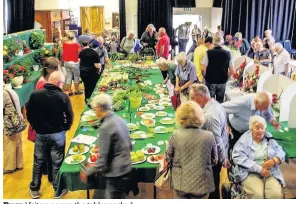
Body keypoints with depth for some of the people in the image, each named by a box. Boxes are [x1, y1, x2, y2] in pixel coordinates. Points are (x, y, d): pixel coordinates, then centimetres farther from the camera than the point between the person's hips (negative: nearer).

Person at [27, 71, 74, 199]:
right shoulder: (63, 97, -16)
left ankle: (34, 189, 29)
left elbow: (29, 114, 0)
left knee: (38, 161, 17)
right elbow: (70, 116, -10)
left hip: (40, 133, 2)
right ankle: (58, 190, 23)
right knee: (57, 162, 11)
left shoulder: (35, 94, -9)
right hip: (58, 134, -2)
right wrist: (65, 128, 9)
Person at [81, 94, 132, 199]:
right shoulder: (120, 120, 3)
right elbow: (129, 146, 13)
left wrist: (87, 172, -8)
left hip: (115, 173, -8)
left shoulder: (105, 127, -22)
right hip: (125, 168, 8)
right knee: (121, 197, 22)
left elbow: (103, 159, -21)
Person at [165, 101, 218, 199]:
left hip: (181, 184, 0)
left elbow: (168, 158, -2)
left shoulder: (176, 136, -13)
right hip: (202, 184, 1)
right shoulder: (209, 136, -12)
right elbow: (214, 160, 1)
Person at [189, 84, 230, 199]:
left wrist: (223, 160, -12)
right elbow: (223, 134, 9)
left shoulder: (210, 115, -30)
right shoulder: (215, 105, 1)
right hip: (220, 155, 9)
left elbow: (217, 141, -26)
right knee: (214, 184, 24)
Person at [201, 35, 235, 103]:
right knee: (220, 102, 13)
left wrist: (205, 77, 6)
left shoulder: (208, 53, -11)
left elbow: (204, 69, -12)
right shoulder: (227, 54, -3)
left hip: (210, 81, -2)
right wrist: (226, 77, 15)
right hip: (222, 82, 2)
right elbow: (232, 71, -1)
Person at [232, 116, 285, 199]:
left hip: (270, 172, 3)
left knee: (276, 194, -24)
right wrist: (259, 169, -19)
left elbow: (280, 152, 9)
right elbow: (239, 157, -15)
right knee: (258, 194, -30)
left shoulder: (269, 138, 11)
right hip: (250, 173, -3)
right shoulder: (244, 140, -3)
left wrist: (273, 161, -16)